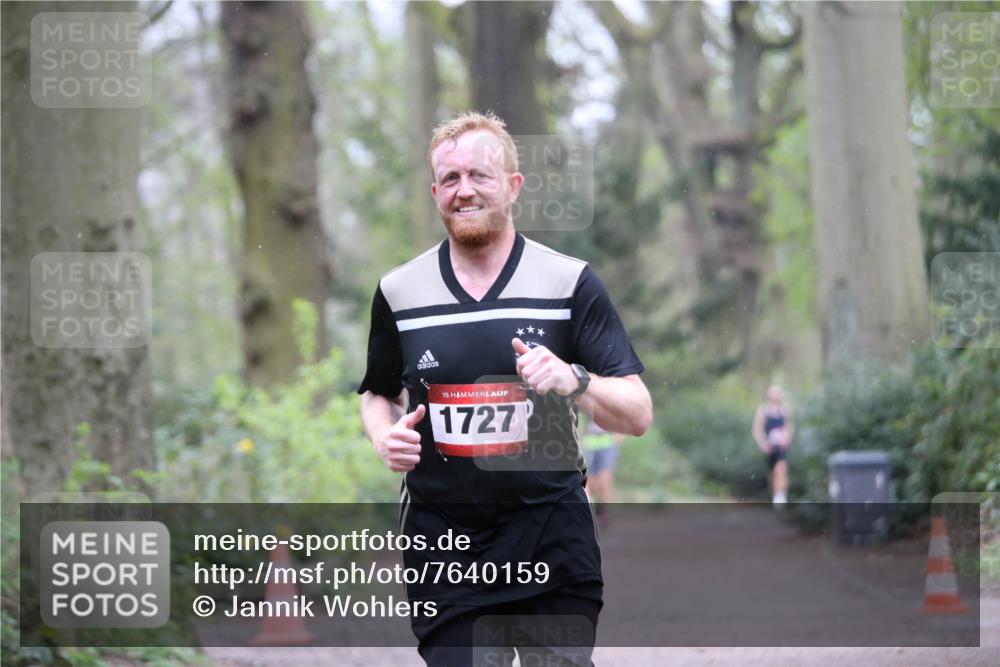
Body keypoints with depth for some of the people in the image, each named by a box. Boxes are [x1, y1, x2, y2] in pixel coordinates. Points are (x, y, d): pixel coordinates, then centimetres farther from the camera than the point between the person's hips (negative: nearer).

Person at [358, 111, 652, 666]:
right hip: (444, 545, 1)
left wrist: (573, 380, -23)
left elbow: (638, 414, -3)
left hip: (553, 543, -1)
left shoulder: (570, 282, 0)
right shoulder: (399, 291, 6)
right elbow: (378, 394, 21)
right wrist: (384, 437, -2)